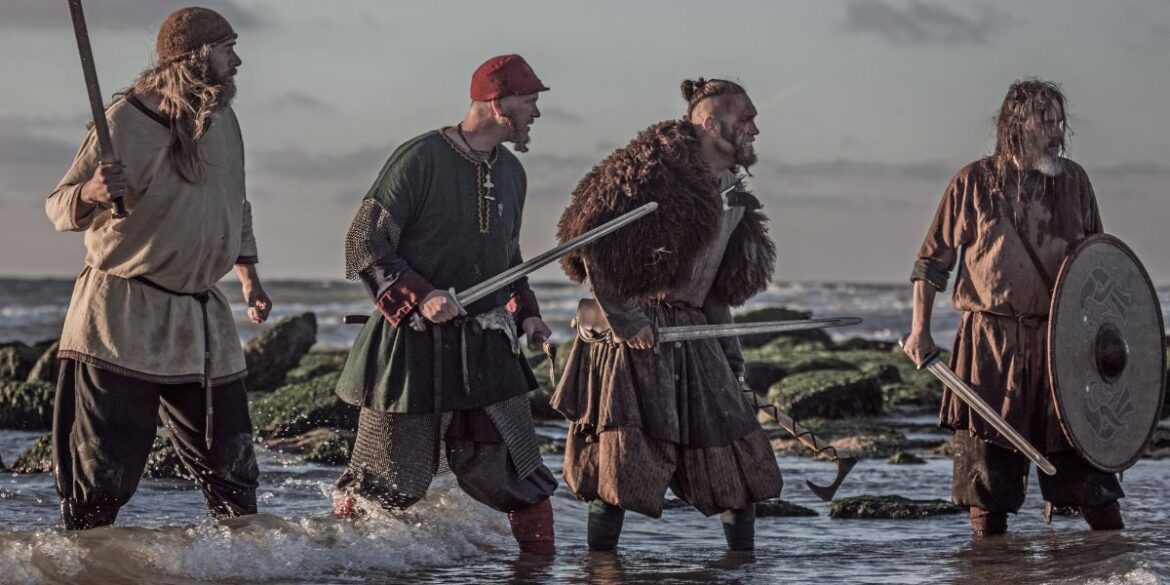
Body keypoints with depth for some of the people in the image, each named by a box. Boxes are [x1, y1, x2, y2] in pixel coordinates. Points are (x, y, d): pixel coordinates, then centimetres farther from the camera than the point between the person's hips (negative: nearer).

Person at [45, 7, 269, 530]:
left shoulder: (223, 119, 10)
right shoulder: (127, 120, -11)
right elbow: (60, 209, -11)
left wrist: (248, 274, 21)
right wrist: (91, 194, -32)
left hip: (200, 318, 6)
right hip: (122, 315, -6)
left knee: (229, 454, 10)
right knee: (104, 467, -6)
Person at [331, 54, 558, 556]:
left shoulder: (511, 172, 11)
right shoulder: (420, 158, -12)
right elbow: (364, 245, -12)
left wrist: (526, 311, 10)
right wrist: (418, 296, -22)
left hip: (487, 346, 6)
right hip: (415, 344, -6)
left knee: (516, 470, 2)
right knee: (390, 481, 1)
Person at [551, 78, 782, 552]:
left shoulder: (735, 200, 16)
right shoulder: (656, 167, -12)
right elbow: (593, 242, -17)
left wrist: (729, 353, 17)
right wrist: (622, 319, -17)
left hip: (692, 337, 8)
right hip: (632, 335, -8)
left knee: (741, 459, 6)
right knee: (623, 460, -6)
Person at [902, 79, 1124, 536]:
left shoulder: (1074, 181, 9)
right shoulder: (975, 183, 1)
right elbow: (933, 258, 6)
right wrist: (920, 328, -2)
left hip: (1063, 341, 2)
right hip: (989, 343, -2)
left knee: (1084, 453, -1)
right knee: (986, 457, 2)